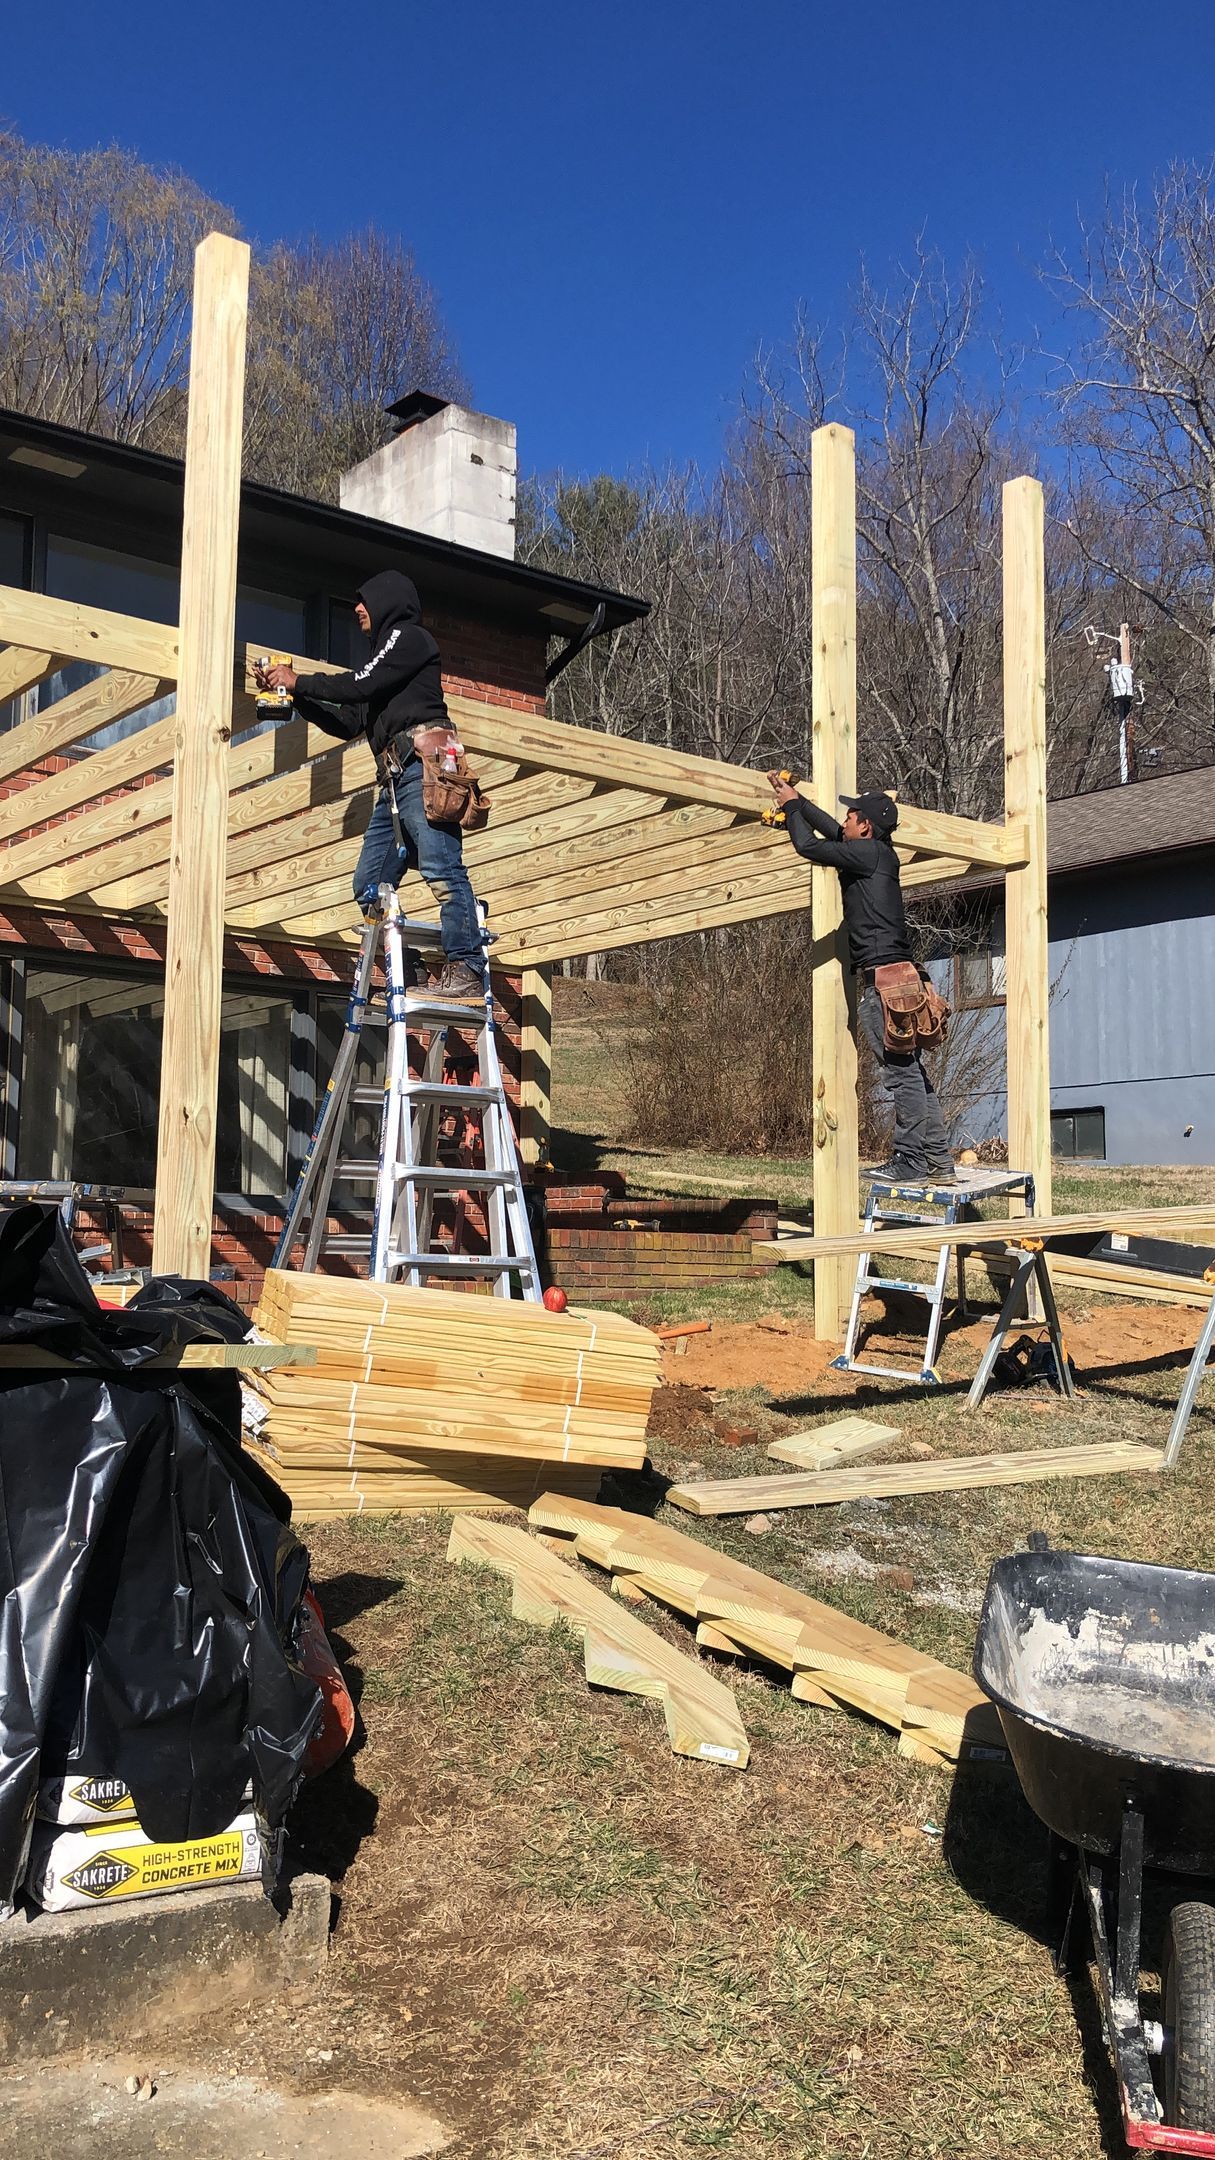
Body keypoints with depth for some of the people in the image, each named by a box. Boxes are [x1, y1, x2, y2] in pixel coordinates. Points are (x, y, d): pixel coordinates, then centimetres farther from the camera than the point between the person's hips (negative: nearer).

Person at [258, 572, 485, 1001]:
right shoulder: (387, 649, 34)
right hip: (395, 779, 10)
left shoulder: (408, 635, 7)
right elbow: (347, 724, 31)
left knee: (442, 870, -19)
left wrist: (299, 681, 4)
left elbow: (361, 684, -7)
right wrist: (296, 696, 25)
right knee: (370, 885, 3)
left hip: (421, 762, -10)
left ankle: (466, 972, -24)